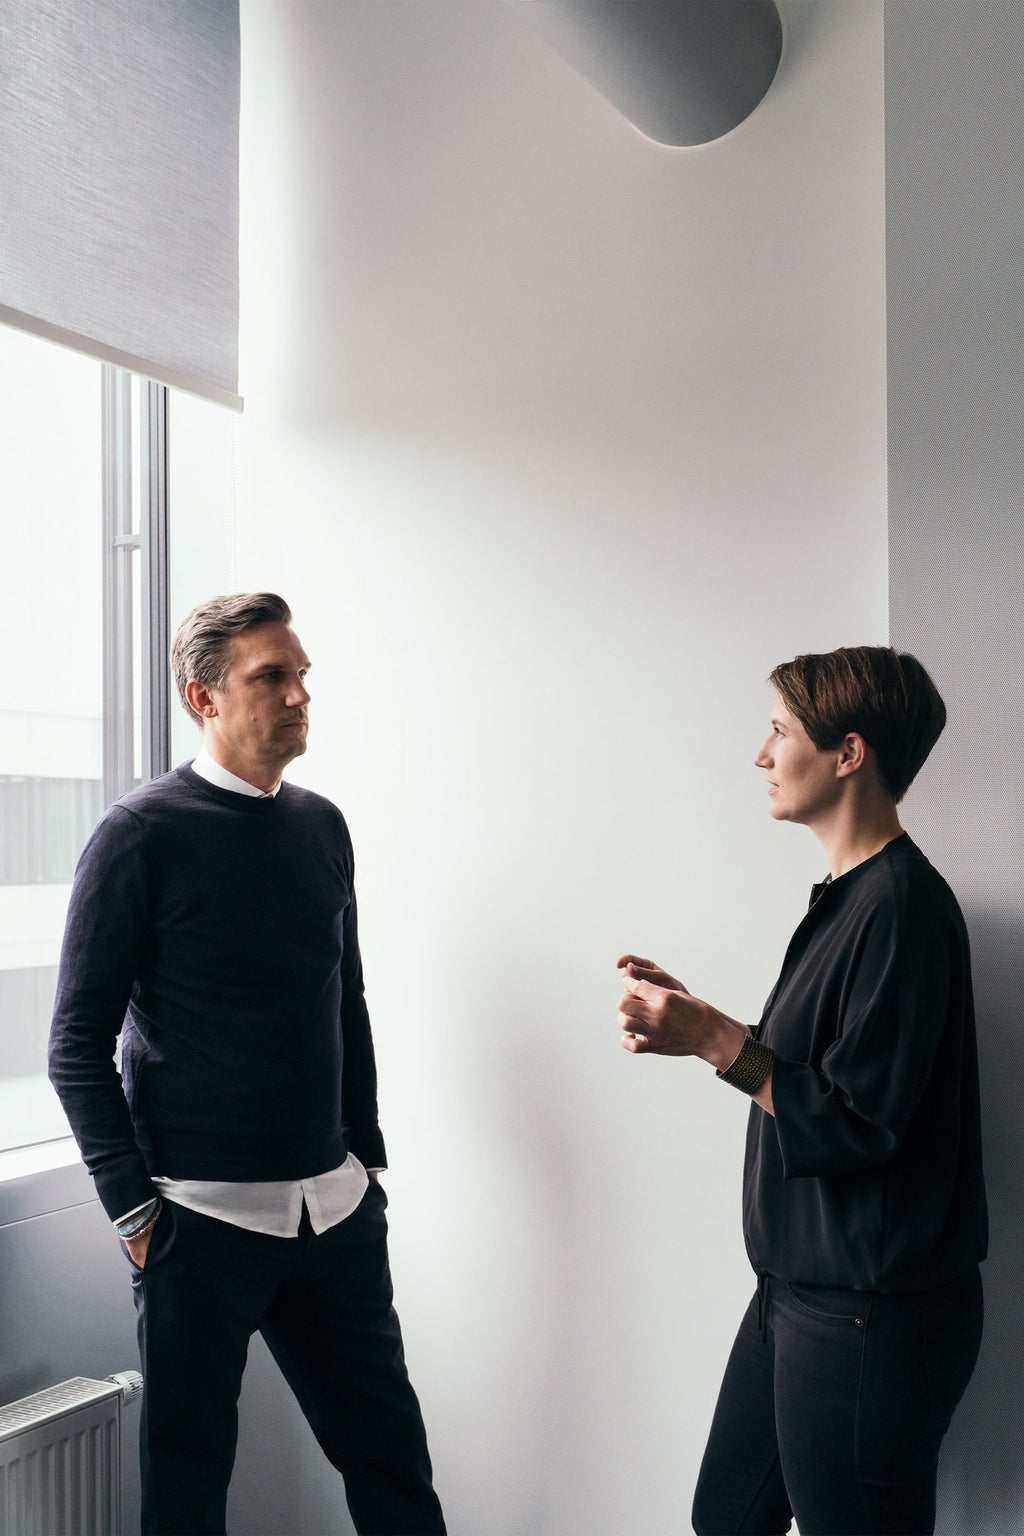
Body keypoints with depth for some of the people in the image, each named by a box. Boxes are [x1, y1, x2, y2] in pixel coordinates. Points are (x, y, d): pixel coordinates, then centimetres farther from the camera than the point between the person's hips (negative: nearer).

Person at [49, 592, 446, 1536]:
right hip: (201, 1215, -5)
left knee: (392, 1457, 12)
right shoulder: (142, 834, -9)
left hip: (337, 1210, 5)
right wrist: (133, 1207, -11)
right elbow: (78, 1042, -8)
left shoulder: (322, 827, 9)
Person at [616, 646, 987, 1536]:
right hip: (802, 1289, 10)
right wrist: (694, 1023, 5)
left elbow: (858, 1122, -24)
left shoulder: (903, 905, -21)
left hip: (872, 1316, -10)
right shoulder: (849, 895, 11)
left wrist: (717, 1041, -20)